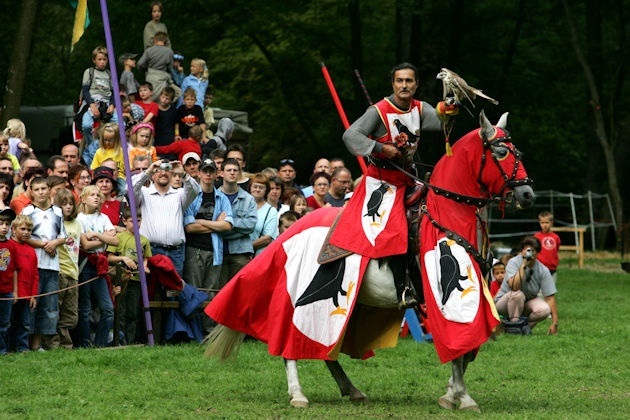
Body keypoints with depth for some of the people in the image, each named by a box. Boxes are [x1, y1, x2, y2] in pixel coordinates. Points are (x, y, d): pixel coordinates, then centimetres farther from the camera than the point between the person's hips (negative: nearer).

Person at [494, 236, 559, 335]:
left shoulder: (543, 270, -11)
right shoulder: (513, 263, -18)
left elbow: (550, 297, -15)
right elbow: (514, 287, -35)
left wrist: (554, 323, -21)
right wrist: (523, 266, -35)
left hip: (527, 303, 3)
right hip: (503, 303, -3)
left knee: (545, 309, -27)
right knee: (518, 294, -36)